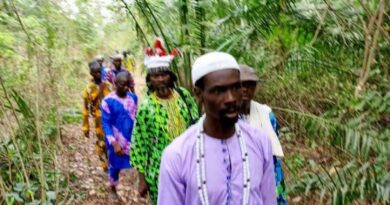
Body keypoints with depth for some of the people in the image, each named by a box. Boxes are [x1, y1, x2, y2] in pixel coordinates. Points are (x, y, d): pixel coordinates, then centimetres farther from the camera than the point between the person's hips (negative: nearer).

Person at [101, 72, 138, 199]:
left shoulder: (133, 97, -2)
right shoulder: (108, 101, -15)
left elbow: (137, 117, 7)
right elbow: (106, 123, -14)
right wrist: (114, 143, -21)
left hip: (133, 139, 3)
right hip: (117, 141, -2)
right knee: (115, 166, 15)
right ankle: (113, 188, 40)